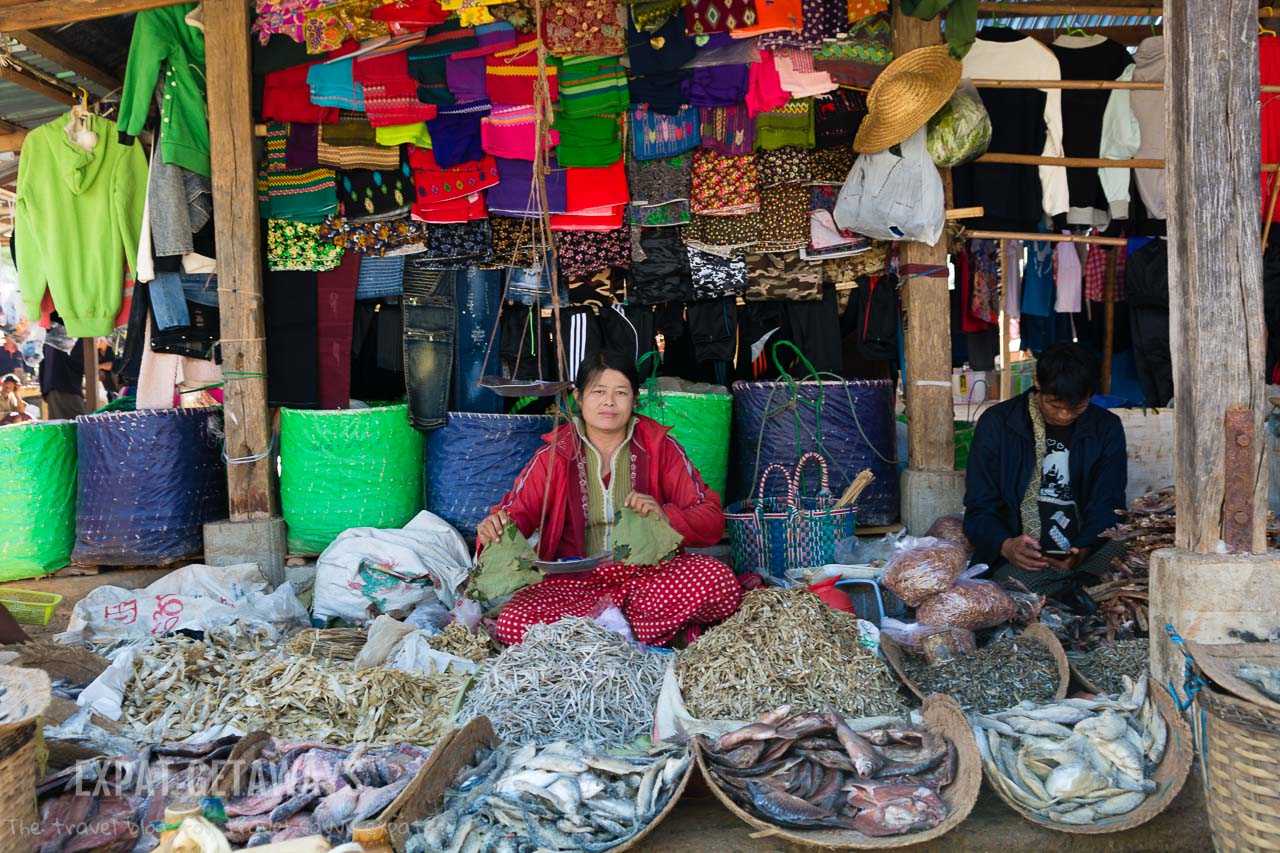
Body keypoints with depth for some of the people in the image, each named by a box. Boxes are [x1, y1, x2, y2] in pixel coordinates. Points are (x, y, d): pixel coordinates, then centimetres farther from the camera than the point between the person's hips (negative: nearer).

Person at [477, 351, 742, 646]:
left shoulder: (660, 446, 5)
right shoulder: (555, 452, 7)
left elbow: (712, 520, 1)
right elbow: (517, 511, 3)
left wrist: (666, 517, -21)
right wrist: (496, 530, -22)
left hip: (649, 573, 0)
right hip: (576, 580, 1)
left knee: (719, 579, -30)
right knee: (513, 624, -30)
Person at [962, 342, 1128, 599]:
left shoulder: (1106, 428, 10)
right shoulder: (996, 423, 2)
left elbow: (1106, 508, 5)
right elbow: (979, 509, 1)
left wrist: (1084, 549, -18)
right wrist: (1006, 546, -21)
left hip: (1089, 554, 2)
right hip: (1022, 559, -1)